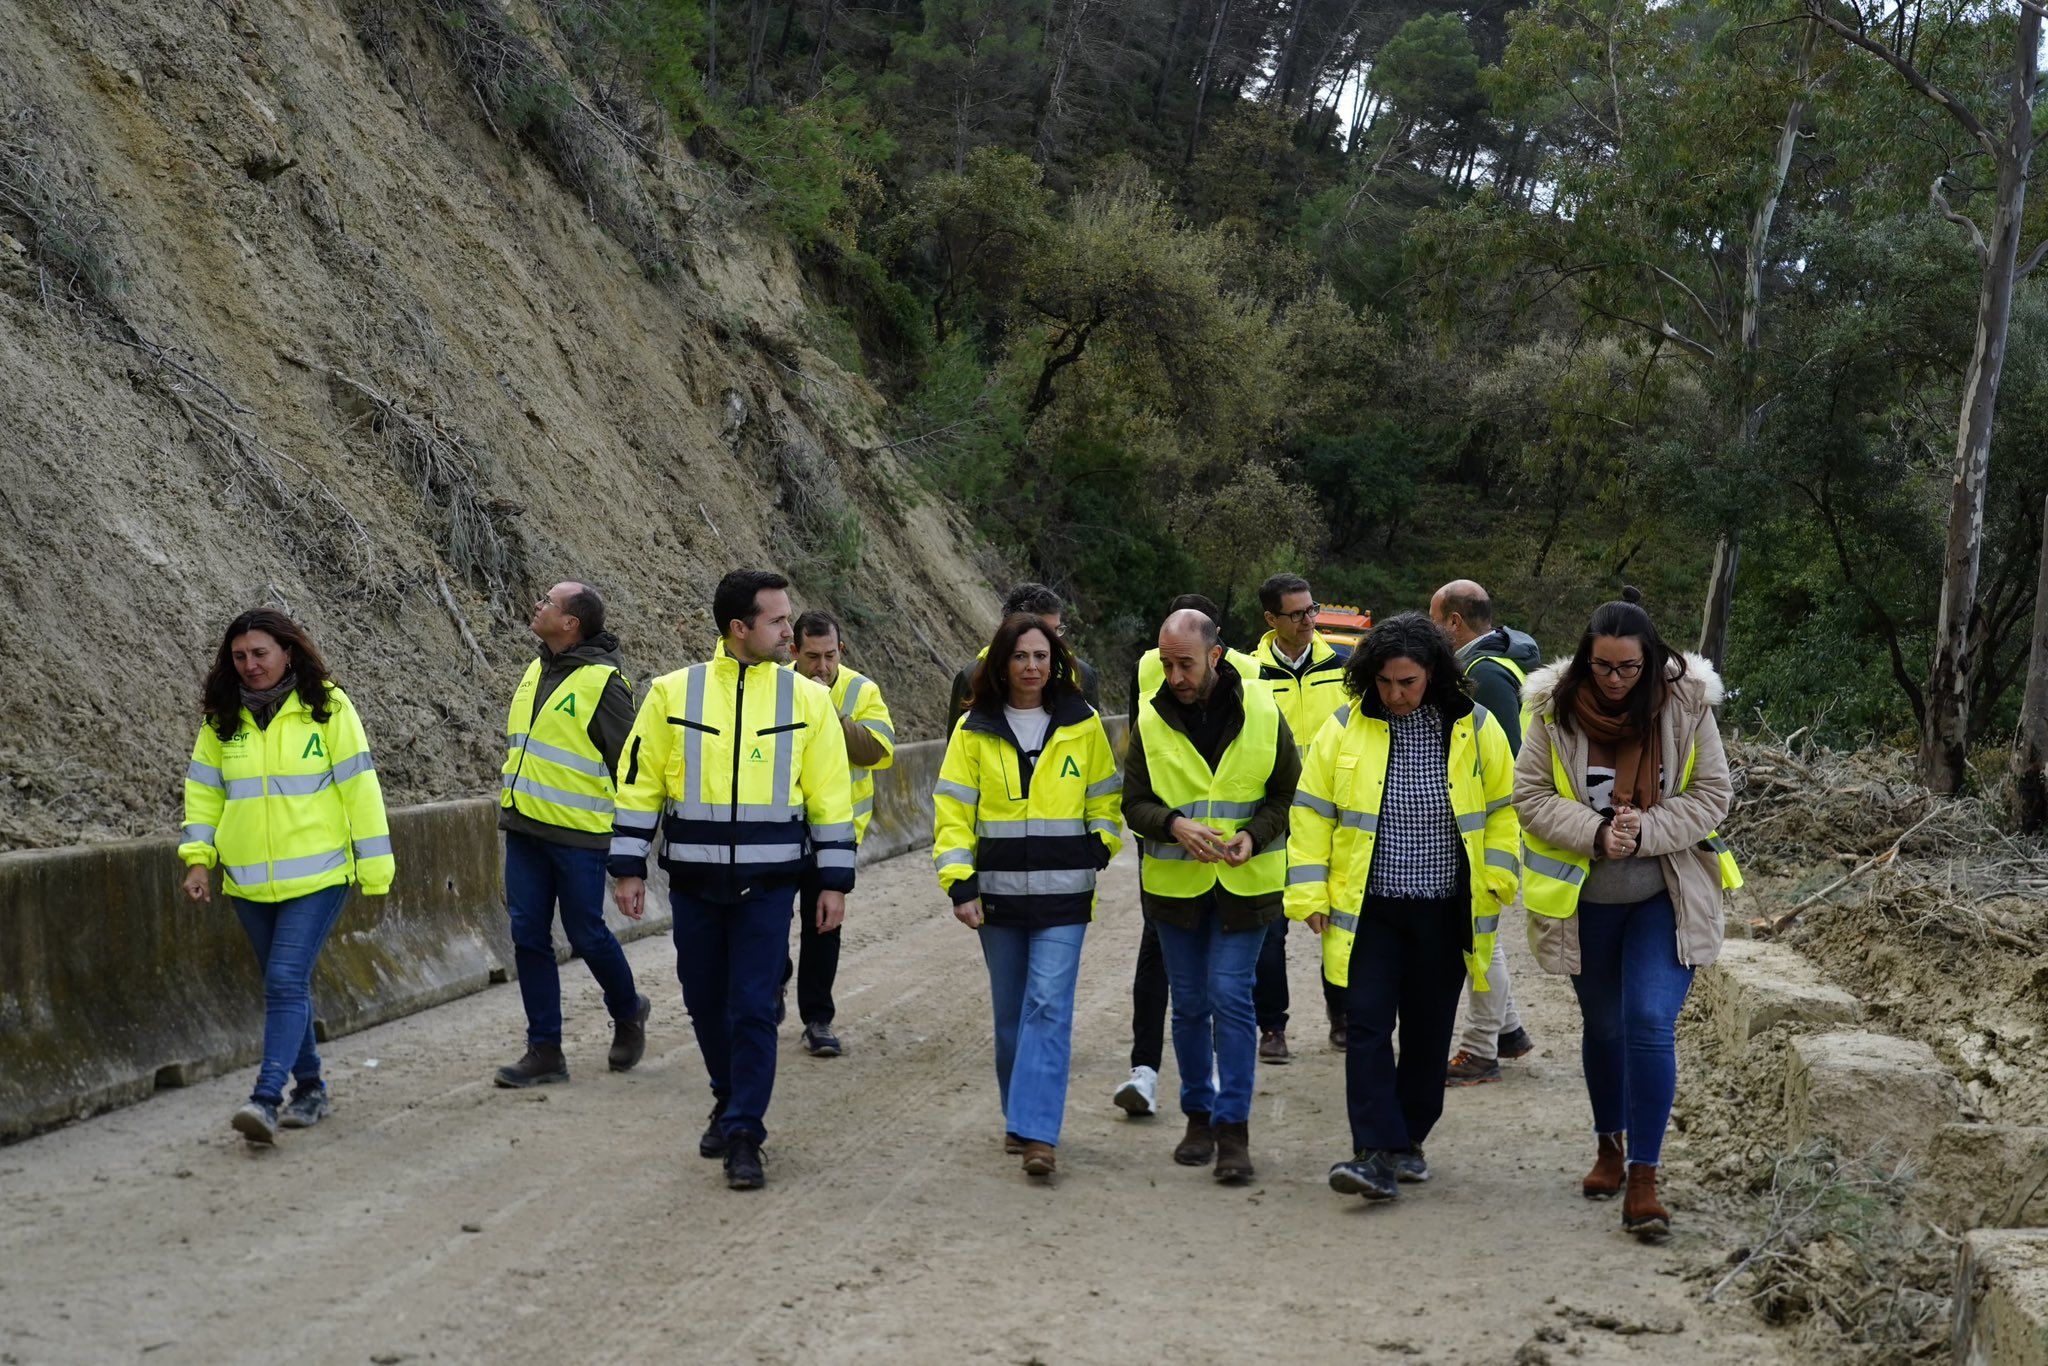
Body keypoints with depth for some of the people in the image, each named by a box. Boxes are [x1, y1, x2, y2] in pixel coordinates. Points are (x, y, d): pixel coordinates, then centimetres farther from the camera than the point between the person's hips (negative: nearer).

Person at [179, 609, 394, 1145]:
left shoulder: (326, 707, -6)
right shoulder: (223, 718, 5)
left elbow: (359, 786, -5)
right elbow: (203, 790, 12)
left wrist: (374, 866, -6)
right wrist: (198, 857, 0)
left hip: (316, 877, -5)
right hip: (248, 881, 5)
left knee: (286, 982, -15)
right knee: (283, 986, 13)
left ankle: (267, 1098, -19)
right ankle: (310, 1089, 26)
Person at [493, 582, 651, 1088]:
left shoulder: (602, 681, -12)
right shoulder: (532, 673, 11)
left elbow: (628, 760, -10)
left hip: (577, 834, -7)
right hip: (524, 828, 7)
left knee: (586, 934, 2)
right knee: (529, 936, 5)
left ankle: (627, 1012, 30)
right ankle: (545, 1051, 11)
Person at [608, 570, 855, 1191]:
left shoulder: (807, 699, 0)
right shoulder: (673, 693, -1)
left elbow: (830, 796, 3)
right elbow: (638, 784, 5)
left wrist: (834, 881, 1)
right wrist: (629, 868, 2)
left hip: (767, 884, -1)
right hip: (693, 883, 2)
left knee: (752, 1010, -5)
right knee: (705, 1003, 13)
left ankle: (743, 1137, 2)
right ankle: (732, 1099, 37)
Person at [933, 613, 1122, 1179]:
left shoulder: (1082, 725, 3)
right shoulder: (974, 729, 2)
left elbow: (1105, 797, 15)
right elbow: (953, 810, 1)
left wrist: (1099, 848, 3)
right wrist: (959, 883, -7)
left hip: (1064, 895, -1)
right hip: (999, 891, 2)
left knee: (1048, 1006, -11)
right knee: (1010, 1011, 10)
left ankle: (1037, 1132, -13)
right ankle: (1020, 1115, 26)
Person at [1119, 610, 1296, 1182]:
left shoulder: (1262, 713, -6)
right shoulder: (1151, 720, -3)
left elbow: (1289, 795, 3)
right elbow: (1134, 804, 0)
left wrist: (1254, 836, -15)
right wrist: (1174, 824, -21)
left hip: (1244, 882, -2)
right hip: (1174, 882, 2)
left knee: (1231, 996, -9)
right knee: (1189, 1004, 10)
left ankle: (1233, 1128, -2)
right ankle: (1199, 1115, 26)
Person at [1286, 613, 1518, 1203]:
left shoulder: (1476, 728, -2)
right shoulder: (1345, 728, -4)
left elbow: (1502, 808, 9)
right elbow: (1312, 811, 2)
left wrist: (1495, 883, 3)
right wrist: (1310, 893, -1)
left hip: (1445, 912, 1)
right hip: (1369, 910, -1)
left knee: (1428, 1032, 10)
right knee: (1368, 1024, -10)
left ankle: (1408, 1141, 25)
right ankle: (1376, 1153, -12)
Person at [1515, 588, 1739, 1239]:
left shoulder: (1686, 705, -10)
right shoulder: (1556, 709, -9)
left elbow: (1712, 795, -6)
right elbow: (1531, 796, -7)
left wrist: (1644, 832, -20)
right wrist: (1596, 831, -23)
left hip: (1666, 897, -2)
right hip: (1585, 899, 2)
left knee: (1651, 1024, -14)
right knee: (1603, 1024, 16)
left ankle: (1643, 1178, -7)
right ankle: (1609, 1144, 39)